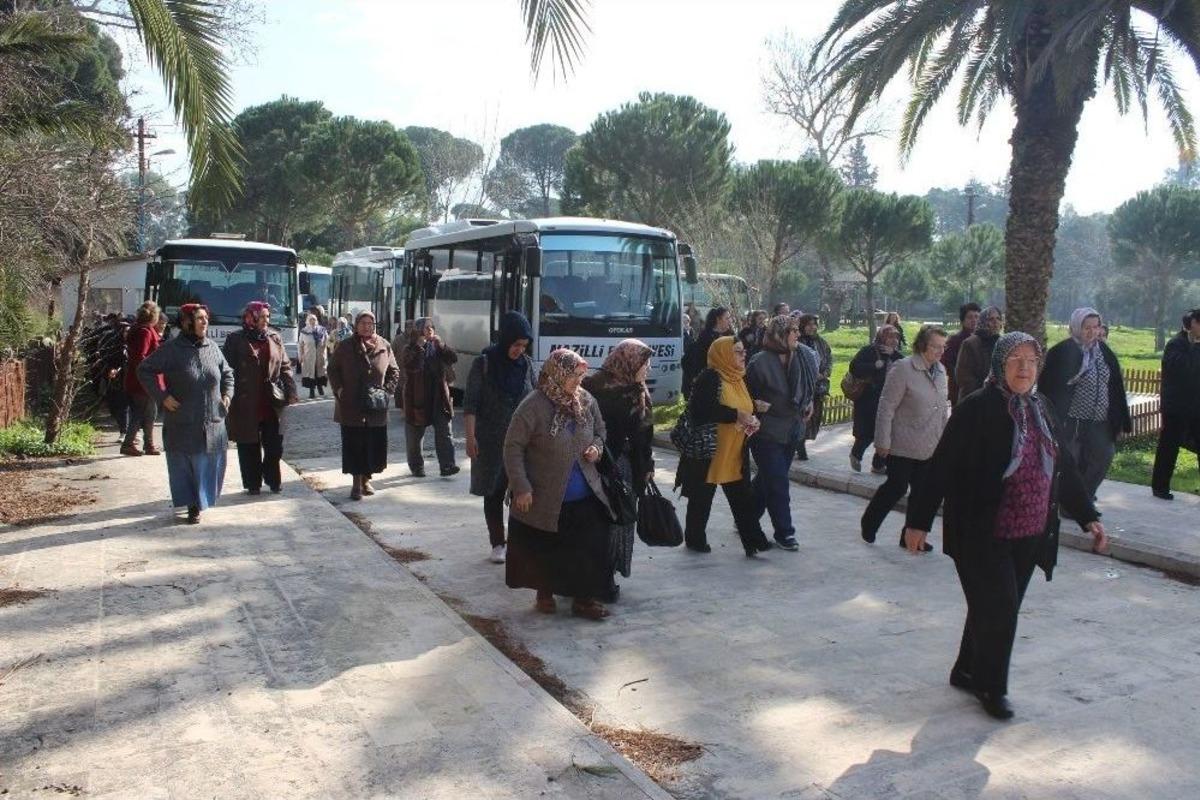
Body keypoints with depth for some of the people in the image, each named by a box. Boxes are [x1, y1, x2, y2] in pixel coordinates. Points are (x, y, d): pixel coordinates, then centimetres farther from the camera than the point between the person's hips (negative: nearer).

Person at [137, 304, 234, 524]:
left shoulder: (212, 348, 7)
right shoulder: (171, 349, -7)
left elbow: (227, 372, 21)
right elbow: (144, 370, -4)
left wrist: (227, 394, 7)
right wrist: (162, 396, -10)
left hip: (213, 422, 4)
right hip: (183, 423, -4)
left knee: (210, 463, 8)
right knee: (185, 465, 2)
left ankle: (203, 500, 25)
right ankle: (192, 506, 12)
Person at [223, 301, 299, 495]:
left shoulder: (274, 338, 10)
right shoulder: (235, 340, -1)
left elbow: (285, 367, 11)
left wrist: (290, 392, -1)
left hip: (271, 403, 3)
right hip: (246, 405, -3)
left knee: (274, 445, 7)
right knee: (249, 446, 6)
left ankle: (273, 480, 23)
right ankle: (253, 483, 19)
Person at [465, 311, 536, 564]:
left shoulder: (526, 364, 3)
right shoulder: (484, 363, -6)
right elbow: (470, 403, -6)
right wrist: (470, 437, -12)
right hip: (491, 440, -2)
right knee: (493, 492, 7)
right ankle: (497, 544, 17)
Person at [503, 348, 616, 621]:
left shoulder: (586, 401, -2)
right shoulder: (534, 406, -19)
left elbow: (600, 430, 17)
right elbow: (513, 447, -15)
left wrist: (596, 447, -5)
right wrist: (521, 487, -17)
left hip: (585, 497, 4)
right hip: (546, 498, -4)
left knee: (591, 548, 5)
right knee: (544, 550, 13)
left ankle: (584, 599, 21)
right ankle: (545, 593, 36)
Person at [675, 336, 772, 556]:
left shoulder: (738, 379, 10)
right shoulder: (710, 378, -17)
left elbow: (745, 407, 22)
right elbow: (700, 410, -26)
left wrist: (751, 419, -2)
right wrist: (736, 415, -24)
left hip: (735, 453, 7)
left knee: (742, 497, 9)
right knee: (702, 497, 8)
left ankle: (753, 538, 16)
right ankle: (694, 539, 24)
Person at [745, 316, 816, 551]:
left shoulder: (805, 357, -2)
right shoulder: (760, 363, -18)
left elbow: (810, 383, 20)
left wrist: (809, 402, 12)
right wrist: (756, 404, -23)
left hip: (792, 431, 6)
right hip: (767, 433, -6)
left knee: (767, 479, 16)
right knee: (778, 483, -5)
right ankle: (784, 532, 7)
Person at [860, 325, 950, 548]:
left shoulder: (940, 370, 9)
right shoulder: (903, 369, -14)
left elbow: (943, 407, 16)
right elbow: (886, 407, -14)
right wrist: (883, 441, -15)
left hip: (929, 446, 7)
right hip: (903, 445, -6)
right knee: (897, 487, 0)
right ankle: (868, 524, 23)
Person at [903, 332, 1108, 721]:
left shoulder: (1040, 410, 8)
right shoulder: (977, 408, -14)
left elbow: (1063, 467, 17)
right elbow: (942, 466, -14)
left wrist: (1088, 516, 15)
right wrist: (918, 520, -14)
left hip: (1028, 537, 7)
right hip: (983, 537, -7)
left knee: (999, 610, 15)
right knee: (999, 609, -3)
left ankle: (967, 671, 33)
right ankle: (991, 687, 18)